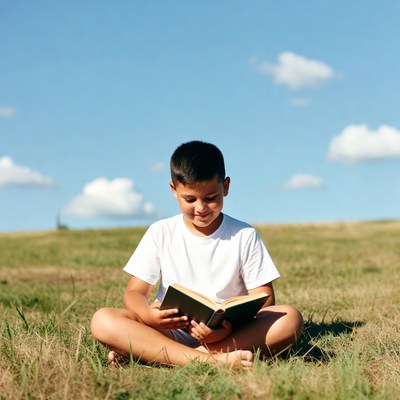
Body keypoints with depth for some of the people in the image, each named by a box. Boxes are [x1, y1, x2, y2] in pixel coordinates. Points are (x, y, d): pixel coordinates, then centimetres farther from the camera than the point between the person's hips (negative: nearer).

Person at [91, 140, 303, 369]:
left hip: (231, 334, 0)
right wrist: (148, 315, -23)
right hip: (171, 332, 0)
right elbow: (135, 293, 4)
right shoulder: (161, 233, 6)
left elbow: (264, 298, -1)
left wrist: (229, 327, -23)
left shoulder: (244, 236, 4)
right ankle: (212, 360, -40)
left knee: (290, 318, -27)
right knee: (103, 320, -24)